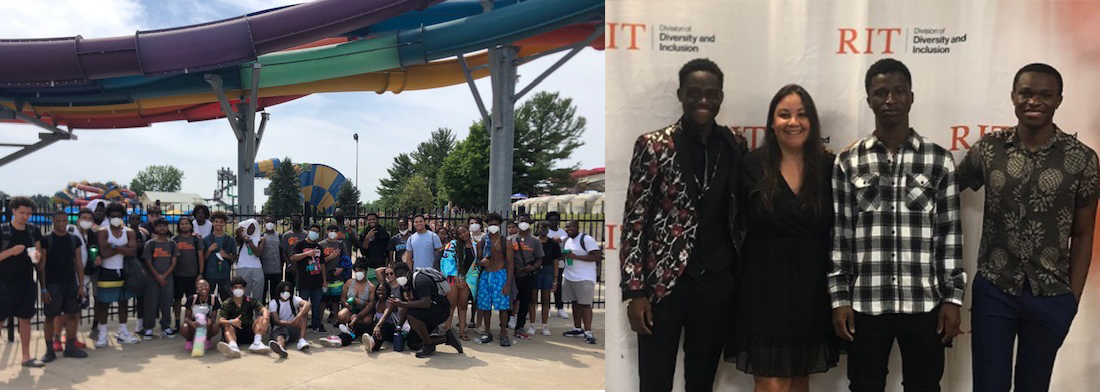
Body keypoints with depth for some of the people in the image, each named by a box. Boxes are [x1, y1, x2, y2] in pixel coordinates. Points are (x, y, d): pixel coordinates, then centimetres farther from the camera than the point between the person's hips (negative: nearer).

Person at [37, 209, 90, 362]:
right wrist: (43, 288, -9)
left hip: (71, 284, 3)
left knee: (72, 315, 5)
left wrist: (81, 285, 3)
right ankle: (49, 350, 8)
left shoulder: (74, 240, 7)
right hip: (52, 284, -3)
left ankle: (70, 347, 15)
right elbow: (41, 266, -4)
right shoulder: (46, 240, -3)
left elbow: (79, 264, 8)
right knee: (50, 317, 1)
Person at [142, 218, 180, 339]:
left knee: (167, 303, 3)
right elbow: (148, 262, -2)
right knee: (151, 303, -1)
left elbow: (174, 262, 3)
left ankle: (166, 327, 13)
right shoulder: (150, 244, 0)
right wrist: (158, 276, -11)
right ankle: (148, 328, 6)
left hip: (167, 278, 2)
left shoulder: (172, 244, 6)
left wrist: (164, 276, -9)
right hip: (152, 278, -2)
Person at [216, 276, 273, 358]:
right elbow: (221, 321, -12)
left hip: (249, 332, 1)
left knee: (261, 319, -18)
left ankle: (257, 343, -39)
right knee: (227, 327, -29)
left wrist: (265, 321, -33)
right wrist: (231, 322, -34)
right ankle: (233, 346, -60)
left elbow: (264, 310, -9)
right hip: (235, 333, -1)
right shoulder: (226, 304, 4)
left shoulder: (250, 301, 6)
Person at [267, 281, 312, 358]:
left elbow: (308, 304, -17)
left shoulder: (294, 299, 6)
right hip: (279, 328, -2)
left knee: (302, 309, -18)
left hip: (295, 329, 2)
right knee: (280, 338, -38)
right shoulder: (273, 303, 3)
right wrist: (290, 323, -30)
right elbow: (276, 321, -10)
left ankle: (301, 340, -33)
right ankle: (280, 347, -79)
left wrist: (298, 317, -34)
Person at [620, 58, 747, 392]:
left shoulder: (735, 146, 5)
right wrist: (635, 291, -11)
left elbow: (742, 212, 12)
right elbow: (634, 221, -7)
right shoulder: (654, 146, -6)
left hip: (717, 284, 3)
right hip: (663, 282, -3)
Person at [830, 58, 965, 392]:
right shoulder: (848, 162, 2)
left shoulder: (939, 161, 2)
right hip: (865, 305, 0)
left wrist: (952, 298, 0)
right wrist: (839, 298, -2)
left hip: (924, 305, 0)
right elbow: (839, 235, 2)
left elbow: (950, 235, 3)